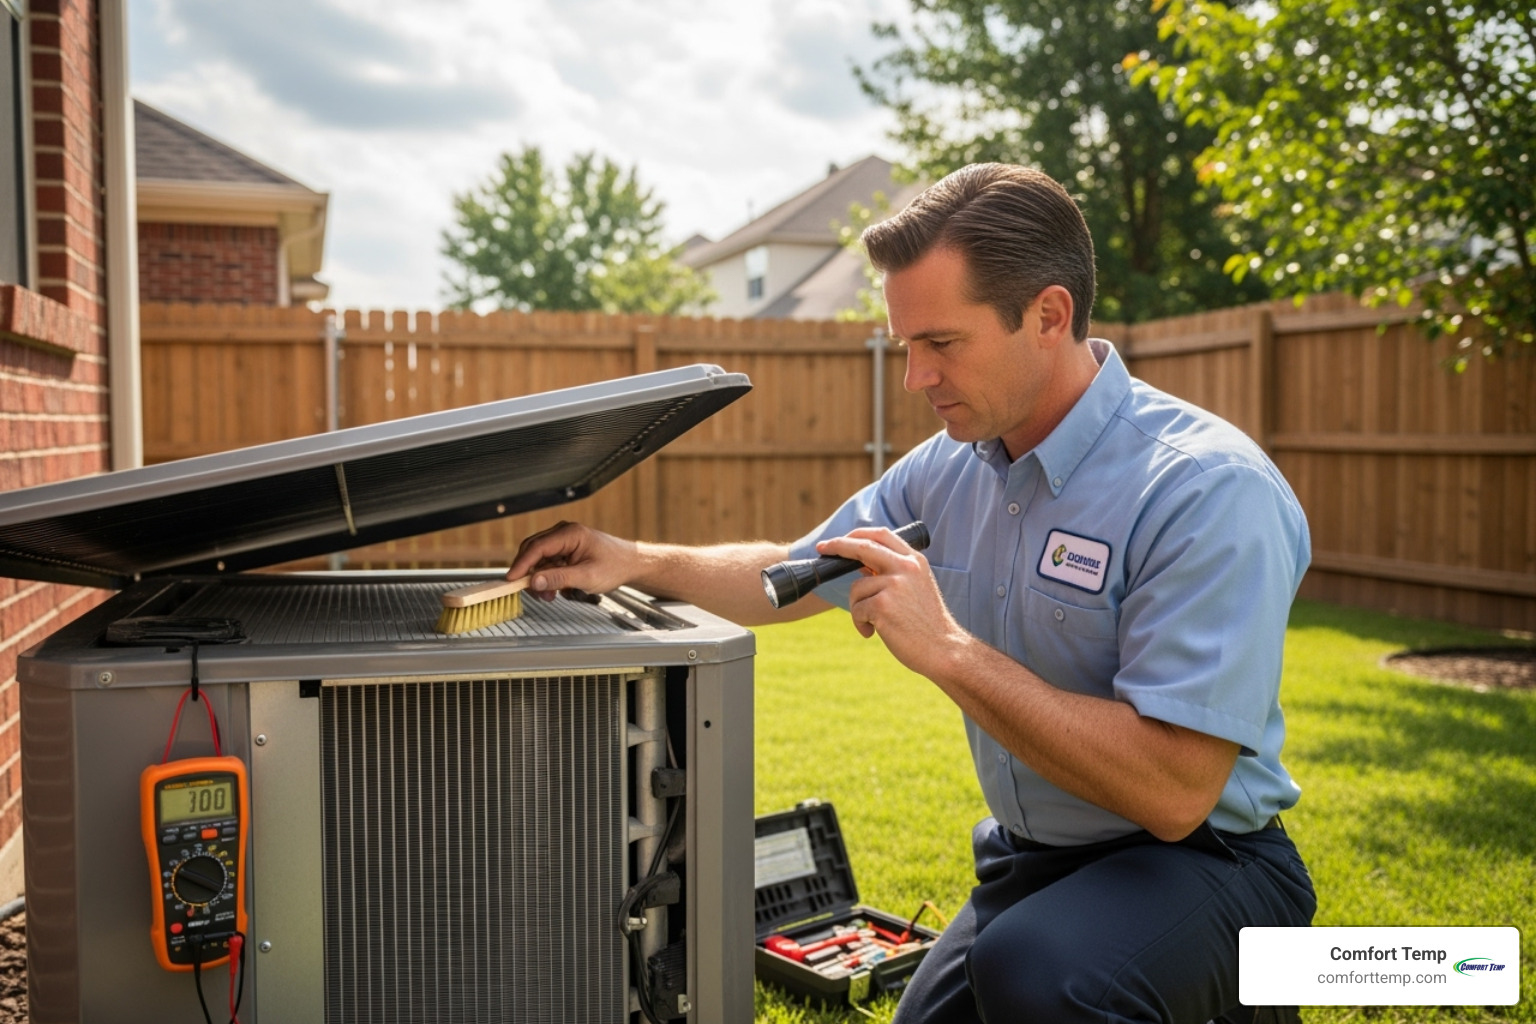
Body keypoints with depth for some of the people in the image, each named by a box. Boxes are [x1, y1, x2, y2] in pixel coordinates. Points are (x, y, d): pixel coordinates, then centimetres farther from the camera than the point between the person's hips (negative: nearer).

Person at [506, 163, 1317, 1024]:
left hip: (1200, 855, -7)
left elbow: (1173, 794, -30)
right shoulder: (950, 468, 0)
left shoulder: (1213, 492, -24)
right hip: (1029, 859, 7)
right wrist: (637, 562, -2)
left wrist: (948, 649, -29)